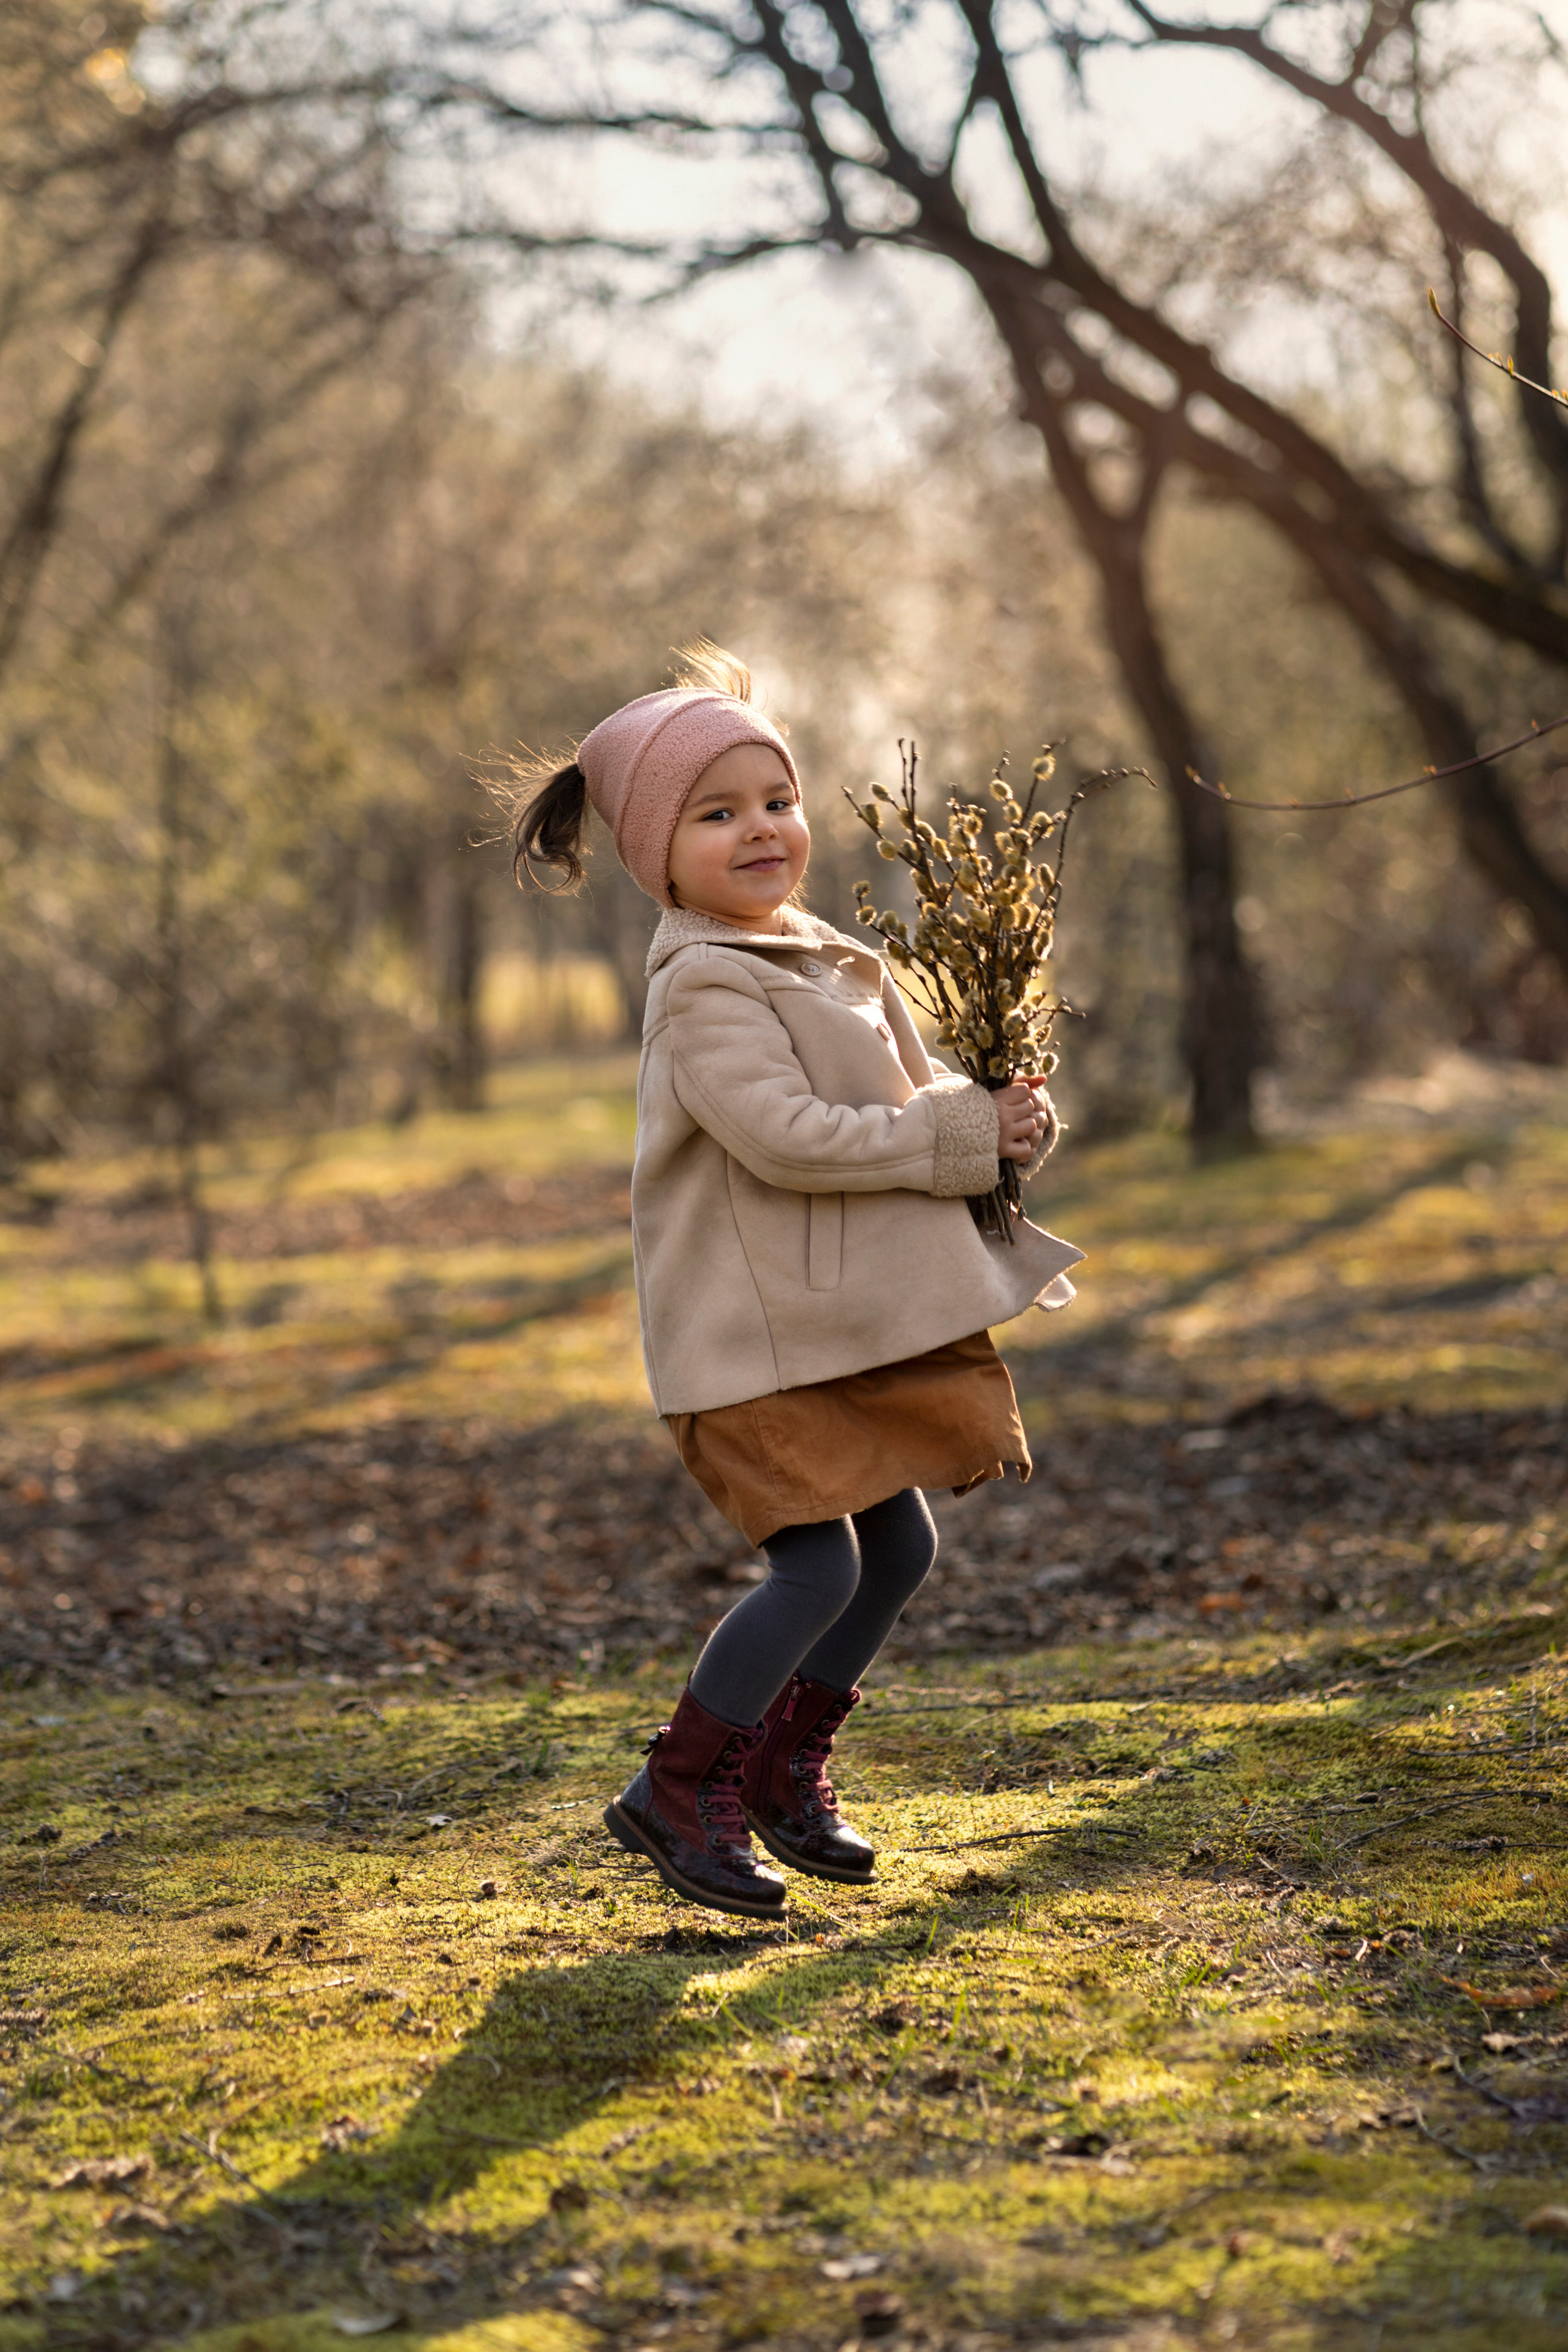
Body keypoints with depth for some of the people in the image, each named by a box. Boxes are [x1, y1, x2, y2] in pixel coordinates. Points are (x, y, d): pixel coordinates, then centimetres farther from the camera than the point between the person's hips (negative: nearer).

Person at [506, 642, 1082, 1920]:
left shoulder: (833, 962, 13)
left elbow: (908, 1094, 21)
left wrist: (990, 1118, -2)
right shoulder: (705, 989, -16)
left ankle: (786, 1769, 28)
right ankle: (678, 1790, 4)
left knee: (899, 1544, 13)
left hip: (847, 1322, 9)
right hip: (755, 1333, -9)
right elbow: (787, 1137, -26)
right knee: (818, 1562, -12)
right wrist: (964, 1135, -20)